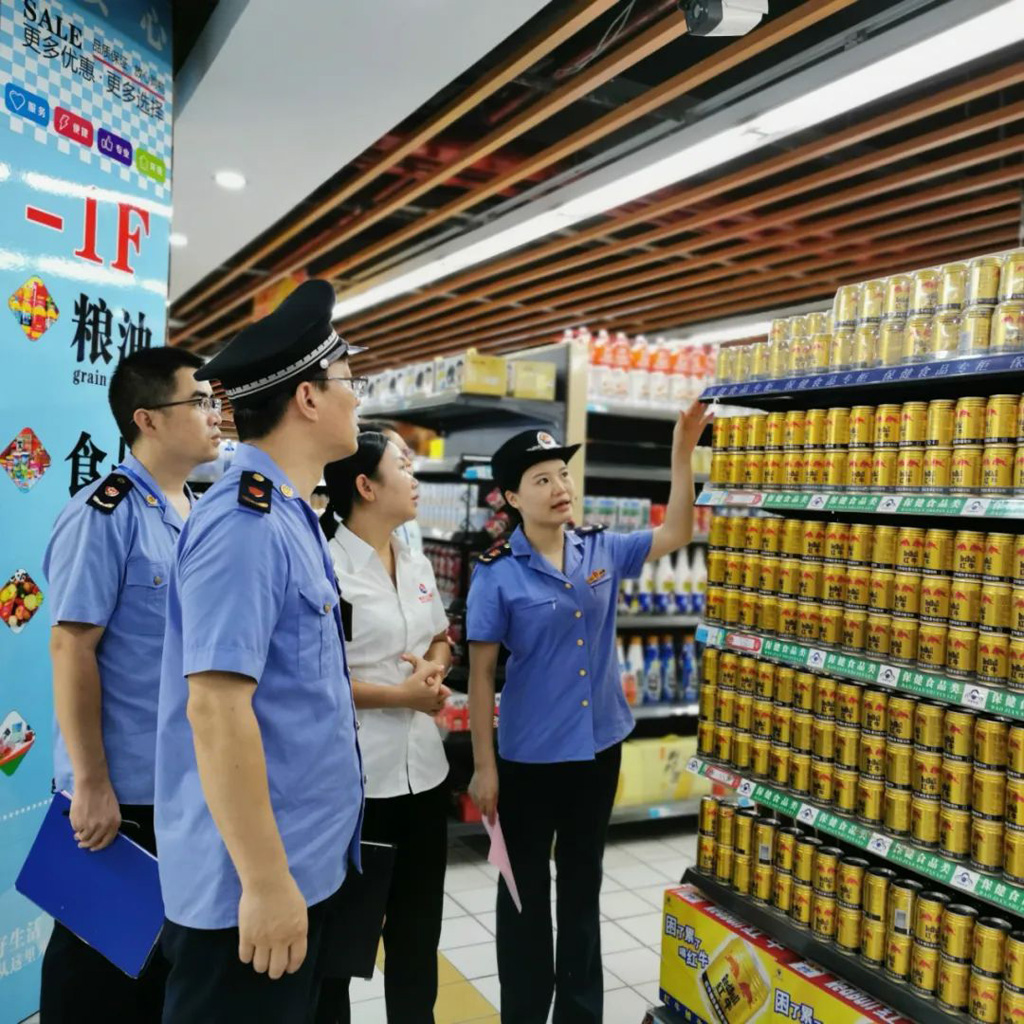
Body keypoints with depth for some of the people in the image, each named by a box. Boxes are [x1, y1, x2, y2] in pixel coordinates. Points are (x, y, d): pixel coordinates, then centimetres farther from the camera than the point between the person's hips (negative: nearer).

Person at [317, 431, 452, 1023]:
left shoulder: (418, 566, 7)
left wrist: (434, 669, -4)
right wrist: (401, 695, -18)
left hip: (422, 766, 8)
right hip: (355, 773, -7)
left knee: (419, 919, 22)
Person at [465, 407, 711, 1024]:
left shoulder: (603, 551, 0)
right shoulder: (498, 575, -12)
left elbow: (676, 534, 3)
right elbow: (481, 674, -10)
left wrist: (683, 451, -8)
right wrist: (484, 766, -10)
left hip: (599, 746, 4)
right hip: (529, 756, -4)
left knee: (583, 883, 19)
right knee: (527, 890, 12)